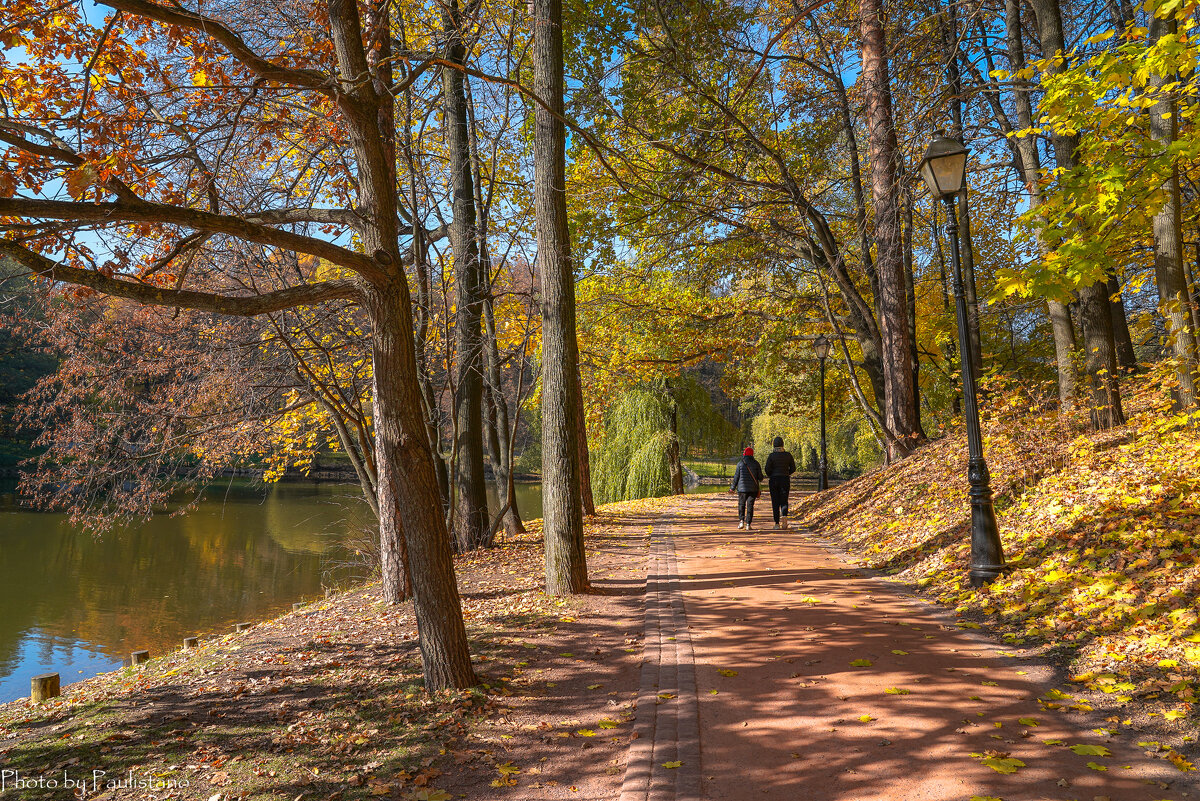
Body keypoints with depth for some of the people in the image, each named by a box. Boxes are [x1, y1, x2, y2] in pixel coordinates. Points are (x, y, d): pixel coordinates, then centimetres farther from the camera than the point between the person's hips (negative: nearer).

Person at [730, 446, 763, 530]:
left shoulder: (740, 463, -3)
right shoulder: (756, 463, -1)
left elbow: (736, 476, -1)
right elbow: (760, 477, 0)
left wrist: (733, 488, 8)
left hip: (742, 488, -1)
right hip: (753, 488, 1)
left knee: (741, 504, 13)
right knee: (750, 506, 5)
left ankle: (741, 520, -4)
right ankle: (748, 524, 1)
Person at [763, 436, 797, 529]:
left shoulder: (772, 455, -7)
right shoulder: (788, 455, 1)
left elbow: (767, 469, -11)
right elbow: (793, 468, 4)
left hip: (774, 480, -1)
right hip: (785, 480, 1)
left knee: (775, 502, 6)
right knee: (784, 501, 7)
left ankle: (777, 523, 6)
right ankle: (784, 516, -22)